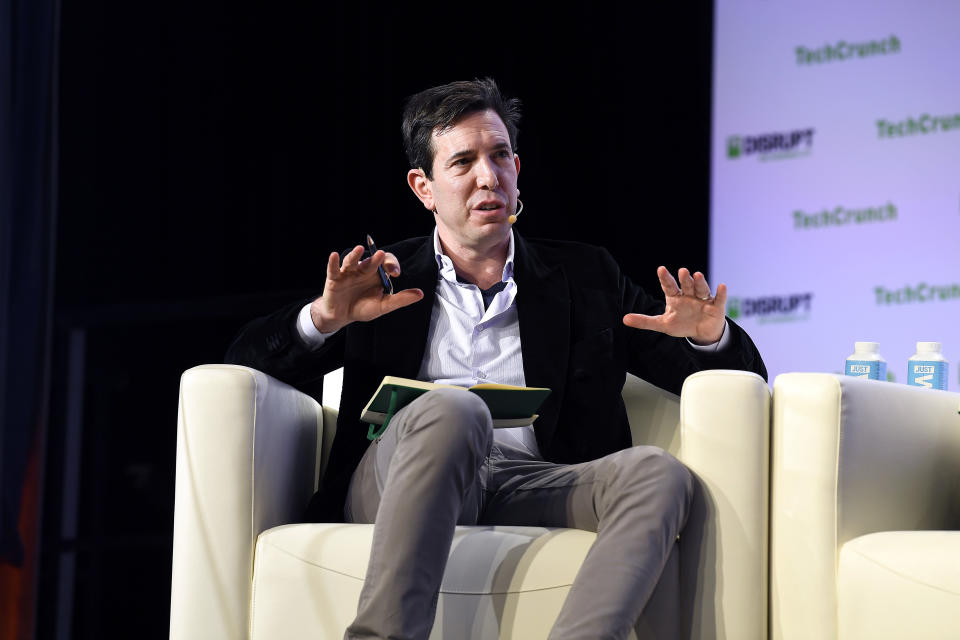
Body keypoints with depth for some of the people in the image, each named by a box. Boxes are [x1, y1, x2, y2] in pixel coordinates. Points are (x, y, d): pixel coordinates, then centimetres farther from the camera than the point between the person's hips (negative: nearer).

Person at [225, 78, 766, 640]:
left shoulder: (585, 275, 22)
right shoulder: (380, 281, 21)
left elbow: (740, 377, 19)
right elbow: (249, 362, 12)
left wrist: (708, 336, -6)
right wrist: (325, 318, -9)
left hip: (535, 489, 2)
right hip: (400, 485, -1)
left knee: (658, 473, -28)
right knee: (451, 410, -35)